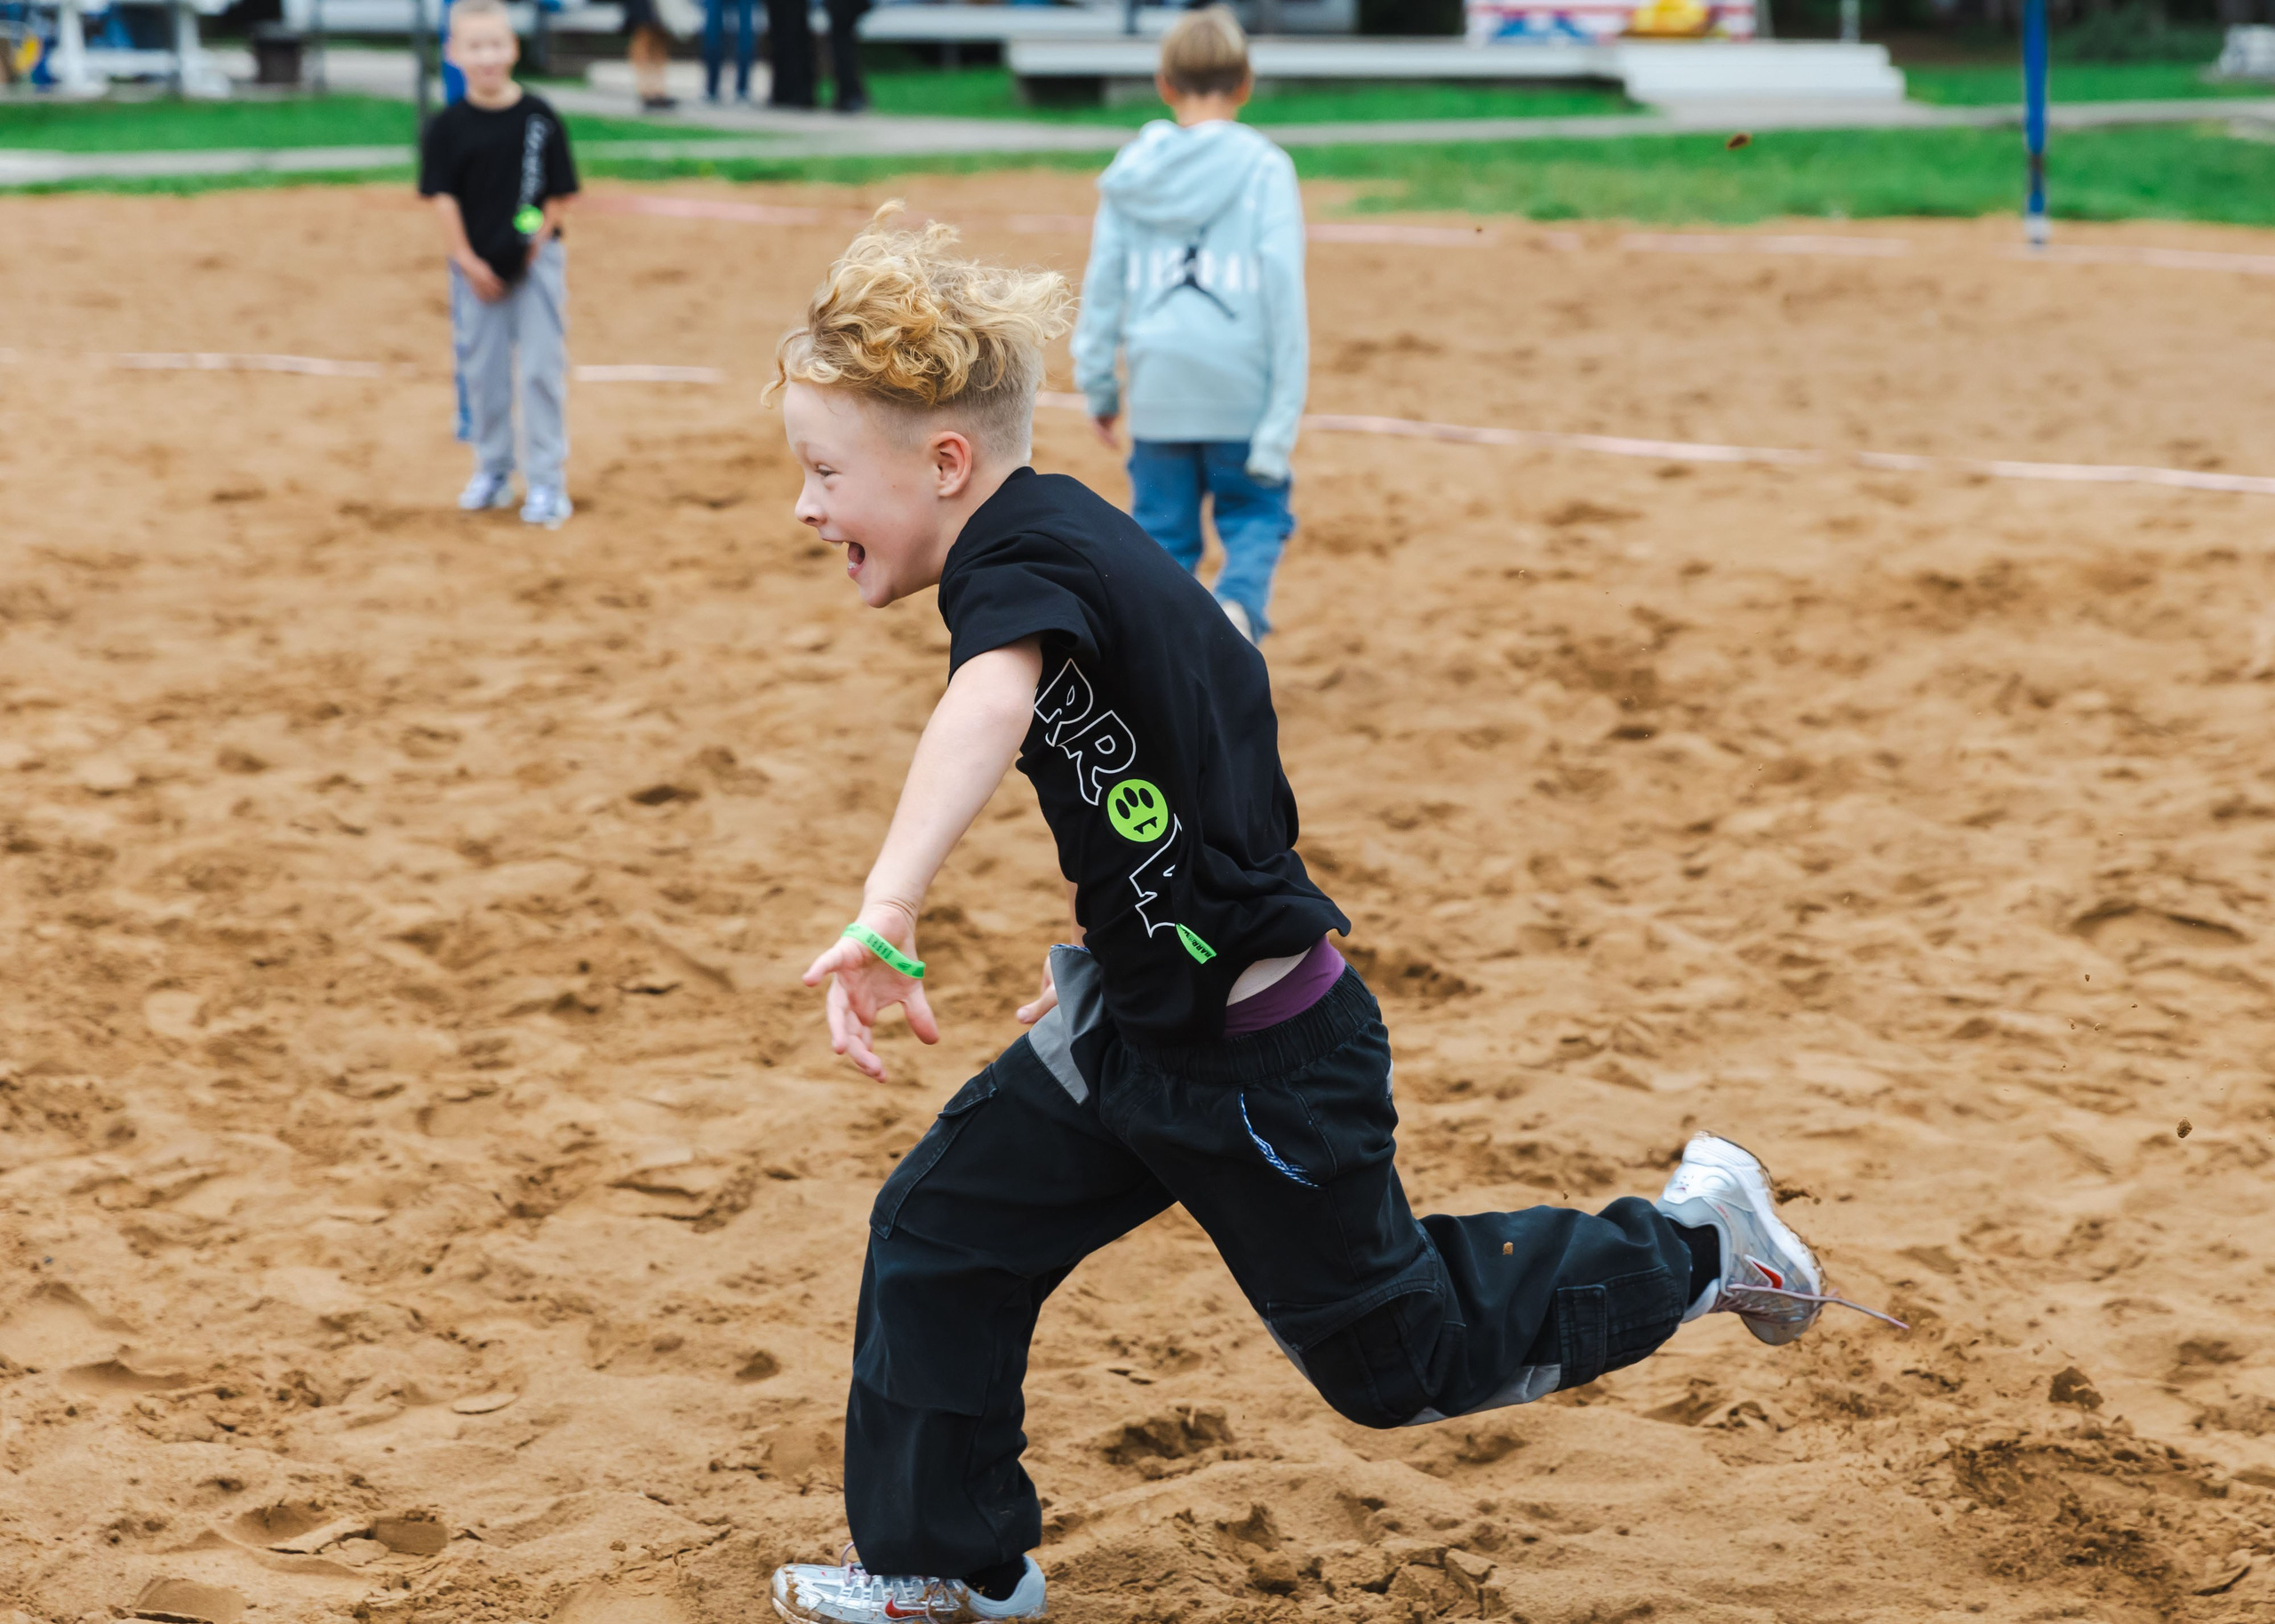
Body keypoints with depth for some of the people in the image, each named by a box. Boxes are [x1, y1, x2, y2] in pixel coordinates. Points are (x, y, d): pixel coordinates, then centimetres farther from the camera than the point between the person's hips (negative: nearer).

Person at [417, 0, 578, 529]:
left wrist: (534, 248, -10)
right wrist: (468, 263, -9)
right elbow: (443, 197, -5)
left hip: (536, 261, -1)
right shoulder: (448, 127, -5)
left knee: (541, 369, -3)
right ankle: (493, 474, 25)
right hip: (474, 265, 1)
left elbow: (560, 194, -2)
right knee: (482, 371, 9)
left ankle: (548, 483, 3)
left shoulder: (539, 118, -6)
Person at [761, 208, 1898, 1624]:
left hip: (1263, 1068, -9)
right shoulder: (1072, 532, 5)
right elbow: (1228, 675, 20)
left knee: (1397, 1355, 10)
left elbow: (989, 708, -49)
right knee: (941, 1230, 8)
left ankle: (1690, 1243, 28)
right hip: (1141, 1029, 9)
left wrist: (887, 914, -63)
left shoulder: (1020, 557, -25)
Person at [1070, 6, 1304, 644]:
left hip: (1157, 386, 2)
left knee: (1163, 530, 13)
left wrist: (1099, 386, 14)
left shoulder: (1132, 169, 4)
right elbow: (1284, 286, -9)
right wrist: (1285, 411, -6)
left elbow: (1102, 281, 5)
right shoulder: (1263, 168, -5)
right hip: (1240, 391, -2)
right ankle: (1238, 605, -15)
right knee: (1255, 514, 13)